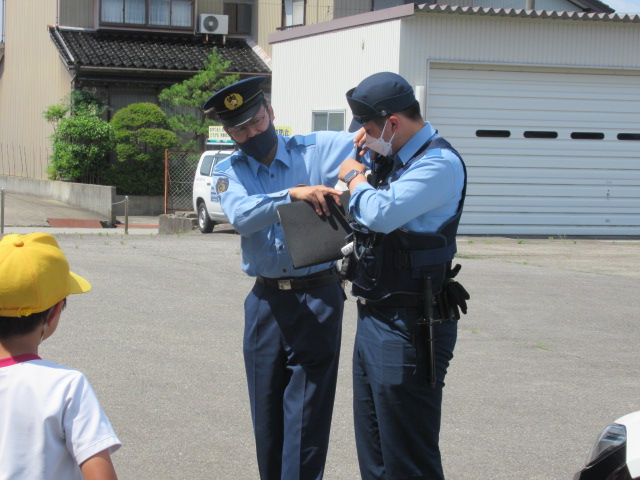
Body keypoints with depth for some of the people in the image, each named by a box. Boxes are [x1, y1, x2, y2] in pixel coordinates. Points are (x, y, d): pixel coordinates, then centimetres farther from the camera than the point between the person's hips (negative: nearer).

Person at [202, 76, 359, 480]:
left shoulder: (317, 150, -1)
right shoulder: (229, 172, 4)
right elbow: (242, 216, -16)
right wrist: (294, 193, -31)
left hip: (318, 297, -3)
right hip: (266, 300, 3)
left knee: (306, 414, -4)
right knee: (267, 415, 12)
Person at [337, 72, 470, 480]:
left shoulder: (440, 163, -16)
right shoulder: (394, 158, 13)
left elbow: (382, 213, -27)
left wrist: (356, 177, -9)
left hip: (408, 328, -10)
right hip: (374, 319, 10)